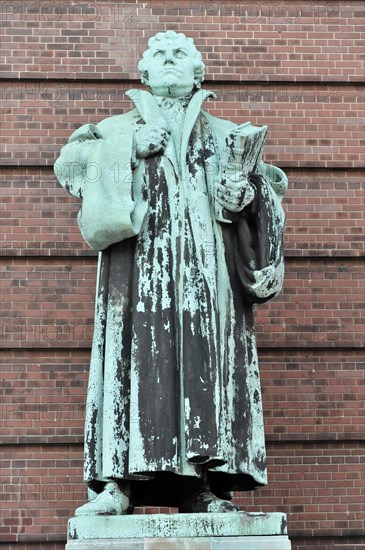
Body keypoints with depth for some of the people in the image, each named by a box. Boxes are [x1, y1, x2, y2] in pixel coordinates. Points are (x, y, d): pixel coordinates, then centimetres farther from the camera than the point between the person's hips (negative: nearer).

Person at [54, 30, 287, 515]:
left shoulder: (225, 135, 25)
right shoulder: (119, 129, 24)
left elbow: (271, 181, 17)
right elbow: (70, 162, 10)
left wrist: (250, 192, -6)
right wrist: (131, 150, -3)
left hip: (206, 262, 1)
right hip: (140, 257, 0)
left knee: (204, 355, -11)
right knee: (137, 352, -13)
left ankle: (200, 485, -15)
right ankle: (119, 481, -18)